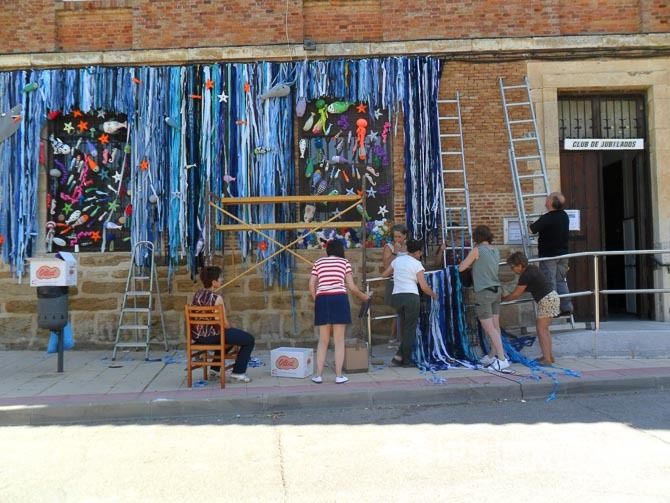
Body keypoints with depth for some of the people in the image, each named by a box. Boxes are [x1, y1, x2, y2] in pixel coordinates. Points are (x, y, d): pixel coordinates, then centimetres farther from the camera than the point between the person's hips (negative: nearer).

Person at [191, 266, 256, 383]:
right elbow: (224, 323, -18)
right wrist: (231, 329, 6)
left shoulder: (197, 294, 4)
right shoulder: (217, 298, -20)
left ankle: (216, 368, 43)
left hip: (196, 335, 9)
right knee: (249, 340, 5)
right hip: (211, 336, -8)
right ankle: (238, 373, 8)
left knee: (225, 334, 39)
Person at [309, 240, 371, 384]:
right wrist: (364, 297, 23)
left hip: (322, 300, 2)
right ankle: (339, 375, 6)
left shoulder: (318, 262, 16)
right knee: (339, 340, 5)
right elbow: (351, 286, 7)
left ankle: (319, 375, 10)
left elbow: (312, 286, 8)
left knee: (323, 341, 11)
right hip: (339, 299, -2)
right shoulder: (344, 262, 11)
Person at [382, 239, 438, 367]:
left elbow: (384, 274, 22)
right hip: (411, 296, -5)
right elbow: (423, 286, -6)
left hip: (396, 296, 5)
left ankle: (400, 356, 12)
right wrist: (433, 295, 11)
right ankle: (406, 360, 8)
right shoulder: (417, 264, -2)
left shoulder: (397, 259, 12)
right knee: (410, 328, 5)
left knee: (404, 327, 19)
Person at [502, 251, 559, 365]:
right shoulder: (531, 268, 10)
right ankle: (549, 355, 20)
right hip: (552, 297, 10)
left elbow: (516, 294, -10)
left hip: (547, 300, -10)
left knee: (541, 329, -6)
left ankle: (547, 359, -7)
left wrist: (503, 298, 4)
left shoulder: (526, 276, -18)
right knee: (544, 328, 15)